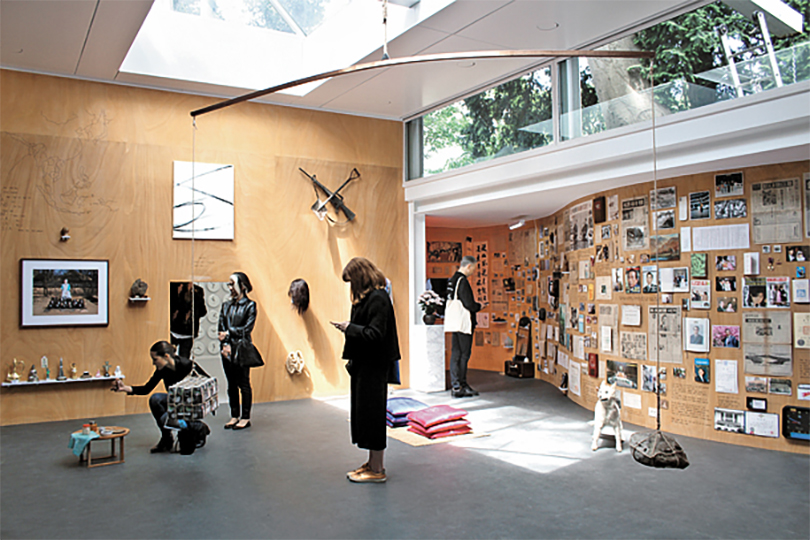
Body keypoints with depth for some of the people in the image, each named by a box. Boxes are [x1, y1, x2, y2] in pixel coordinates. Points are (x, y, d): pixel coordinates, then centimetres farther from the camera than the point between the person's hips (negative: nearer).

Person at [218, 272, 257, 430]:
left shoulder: (250, 305, -1)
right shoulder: (226, 306, 13)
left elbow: (247, 328, -9)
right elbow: (221, 327, 6)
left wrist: (229, 333, -10)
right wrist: (225, 345, -8)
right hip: (227, 349, 5)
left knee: (243, 383, -1)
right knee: (231, 383, 9)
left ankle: (245, 417, 7)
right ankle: (234, 416, 18)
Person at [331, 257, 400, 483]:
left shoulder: (378, 299, -18)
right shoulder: (366, 297, 12)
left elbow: (375, 335, -24)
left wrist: (350, 328, -15)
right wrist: (350, 328, 6)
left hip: (374, 367, -10)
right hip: (364, 365, 10)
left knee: (372, 414, -1)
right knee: (364, 413, 16)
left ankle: (377, 470, 11)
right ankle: (372, 463, 29)